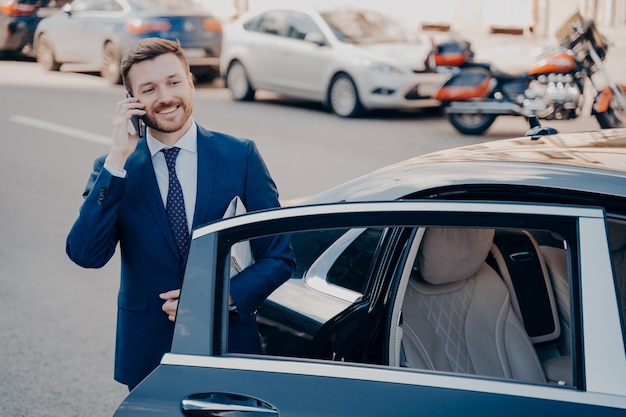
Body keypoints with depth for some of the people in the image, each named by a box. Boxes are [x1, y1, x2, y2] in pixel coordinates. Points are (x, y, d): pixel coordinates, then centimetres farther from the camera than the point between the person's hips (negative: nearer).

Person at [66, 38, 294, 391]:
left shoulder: (241, 156, -4)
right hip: (148, 355, 0)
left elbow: (278, 257, -2)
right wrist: (118, 159, -20)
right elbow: (86, 254, -16)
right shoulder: (113, 168, -2)